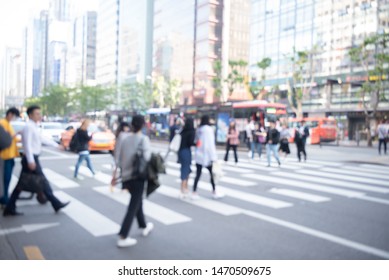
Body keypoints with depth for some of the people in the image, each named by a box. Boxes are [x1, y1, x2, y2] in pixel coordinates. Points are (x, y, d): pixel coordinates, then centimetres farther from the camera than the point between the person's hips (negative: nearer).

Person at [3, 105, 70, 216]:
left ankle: (9, 209, 15)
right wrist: (30, 161, -26)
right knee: (43, 182, -1)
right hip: (31, 158, -10)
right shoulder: (28, 126, -15)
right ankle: (56, 204, 8)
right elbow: (27, 144, -21)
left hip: (32, 158, 10)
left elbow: (43, 139, 26)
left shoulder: (34, 127, 16)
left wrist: (56, 145, 30)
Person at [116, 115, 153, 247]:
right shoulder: (143, 139, -9)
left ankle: (144, 226, 41)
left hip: (126, 176, 6)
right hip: (138, 176, -6)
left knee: (137, 201, 24)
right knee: (133, 207, 1)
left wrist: (124, 170, 16)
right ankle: (122, 238, 1)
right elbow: (146, 157, -23)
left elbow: (119, 160, 5)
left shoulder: (125, 139, 6)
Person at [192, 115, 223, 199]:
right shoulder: (209, 129, -11)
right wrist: (213, 157, -14)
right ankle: (214, 193, 17)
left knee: (198, 174, 6)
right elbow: (211, 144, -15)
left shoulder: (198, 130, 10)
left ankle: (194, 193, 4)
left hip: (198, 155, 6)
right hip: (206, 156, -6)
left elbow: (196, 142, 11)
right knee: (212, 173, 8)